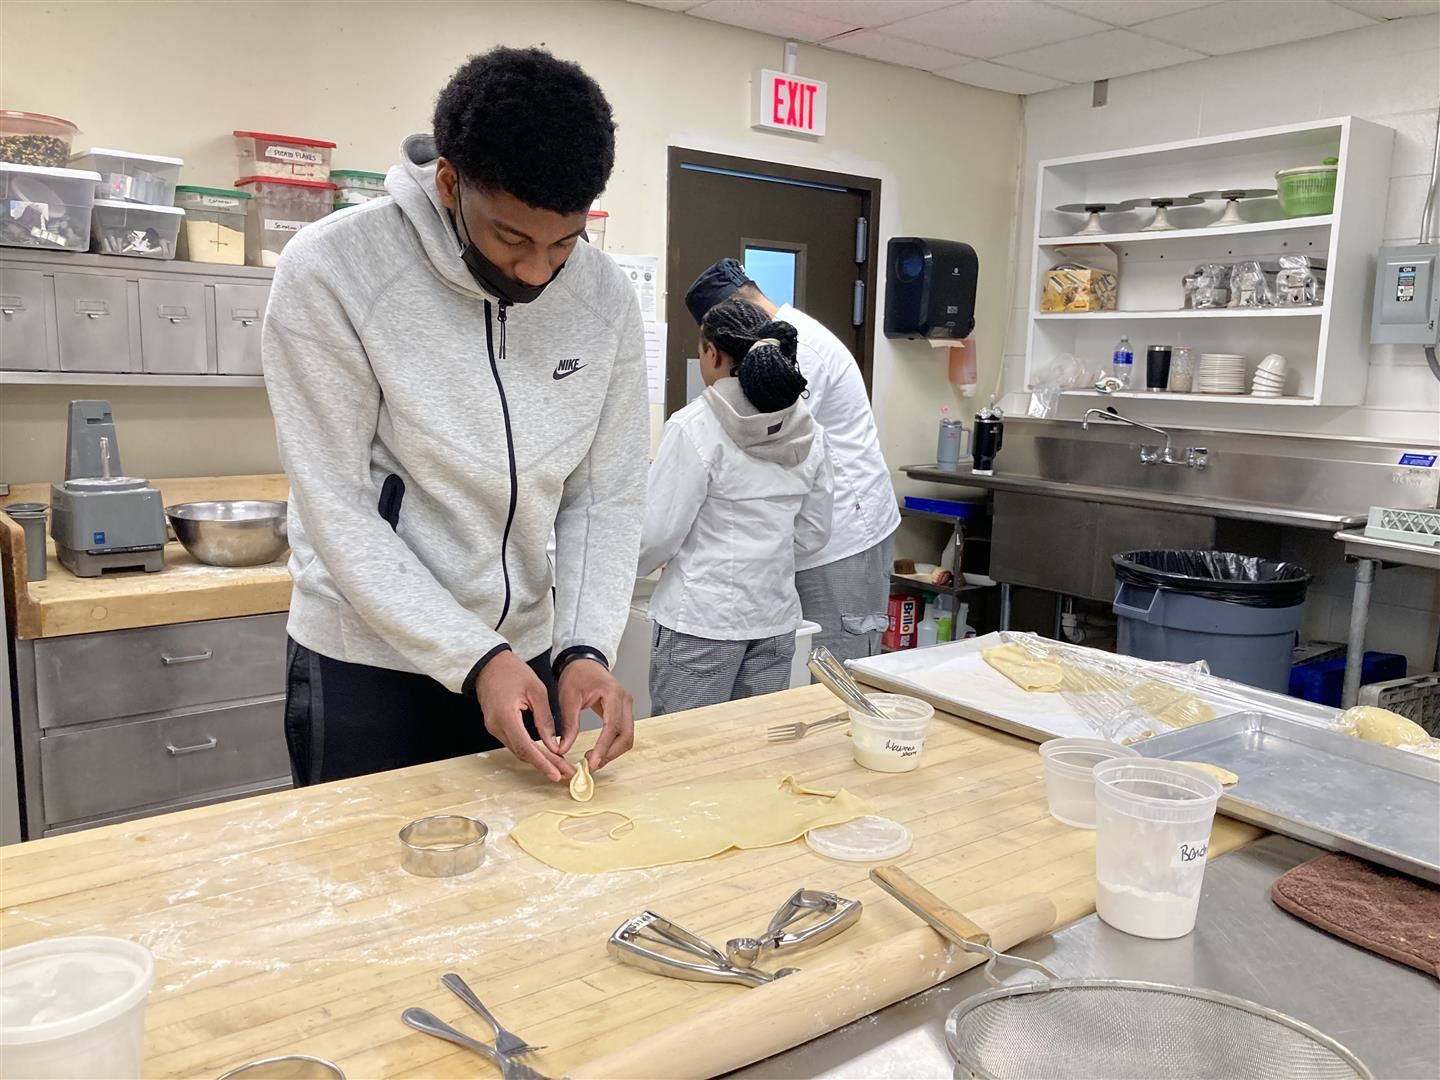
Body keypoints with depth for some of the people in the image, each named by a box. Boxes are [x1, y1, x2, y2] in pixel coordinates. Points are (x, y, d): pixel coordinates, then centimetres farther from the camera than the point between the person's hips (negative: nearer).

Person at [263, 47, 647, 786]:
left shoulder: (606, 299, -8)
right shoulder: (329, 271, -18)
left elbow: (605, 498, -3)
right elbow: (337, 508, -18)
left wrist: (584, 647, -16)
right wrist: (475, 660, -24)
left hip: (524, 654, 4)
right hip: (365, 660, -3)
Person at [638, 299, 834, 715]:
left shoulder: (694, 427, -14)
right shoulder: (807, 432, 3)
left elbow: (659, 532, -11)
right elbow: (812, 534, 10)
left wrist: (628, 567, 9)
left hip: (703, 619, -5)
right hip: (776, 617, 6)